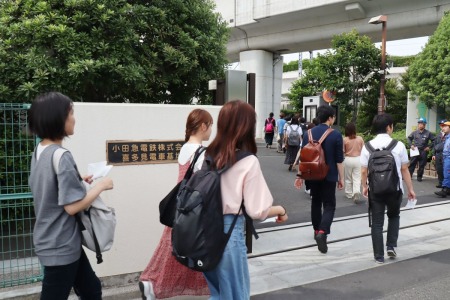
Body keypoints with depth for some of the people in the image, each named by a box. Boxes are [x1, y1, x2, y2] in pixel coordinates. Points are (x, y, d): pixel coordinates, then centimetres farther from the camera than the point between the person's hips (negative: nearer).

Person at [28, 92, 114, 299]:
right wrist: (100, 186, -13)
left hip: (51, 241, 9)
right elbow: (72, 206, -25)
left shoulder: (39, 152, 4)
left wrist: (77, 181, 9)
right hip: (61, 245, -9)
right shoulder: (61, 157, -24)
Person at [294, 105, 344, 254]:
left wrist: (300, 175, 10)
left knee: (316, 202, 19)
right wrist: (341, 178, 0)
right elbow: (339, 160, -8)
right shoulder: (336, 135, -9)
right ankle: (322, 232, -17)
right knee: (329, 205, 2)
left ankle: (317, 231, 29)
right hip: (329, 176, -4)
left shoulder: (309, 133, 2)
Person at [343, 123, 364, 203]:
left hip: (348, 159, -1)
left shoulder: (345, 140, -10)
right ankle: (357, 192, -19)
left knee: (348, 178, 14)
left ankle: (349, 194, 24)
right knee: (357, 178, 3)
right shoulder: (360, 138, -3)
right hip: (358, 159, 1)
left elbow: (343, 152, -7)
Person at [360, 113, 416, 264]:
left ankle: (379, 256, 15)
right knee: (394, 216, 26)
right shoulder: (398, 145, -8)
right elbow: (404, 169, -4)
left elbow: (364, 171, -4)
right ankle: (391, 246, 17)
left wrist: (364, 187, 13)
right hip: (395, 189, 0)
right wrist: (410, 189, 6)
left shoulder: (368, 146, -6)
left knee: (377, 223, 10)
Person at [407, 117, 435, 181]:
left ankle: (419, 177, 17)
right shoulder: (414, 133, 2)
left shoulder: (428, 133, -3)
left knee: (422, 165, 6)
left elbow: (434, 141, 1)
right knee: (412, 164, 1)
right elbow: (409, 138, 17)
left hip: (423, 152, -1)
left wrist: (429, 147, -5)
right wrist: (411, 145, 6)